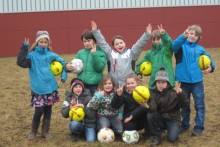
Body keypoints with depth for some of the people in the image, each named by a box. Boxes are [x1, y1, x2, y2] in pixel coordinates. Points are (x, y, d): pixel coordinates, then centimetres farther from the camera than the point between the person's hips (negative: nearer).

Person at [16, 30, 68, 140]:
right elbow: (21, 62, -21)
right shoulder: (32, 55, -5)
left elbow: (63, 63, 14)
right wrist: (24, 48, -24)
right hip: (38, 89, -3)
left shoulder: (51, 55, 3)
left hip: (50, 88, 3)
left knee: (48, 111, 10)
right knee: (39, 111, -6)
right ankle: (33, 132, 16)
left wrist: (63, 75, 4)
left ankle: (45, 131, 24)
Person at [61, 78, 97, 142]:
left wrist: (84, 107, -29)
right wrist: (70, 107, -24)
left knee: (91, 140, -24)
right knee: (74, 124, -33)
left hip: (89, 124, -1)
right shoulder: (69, 98, 0)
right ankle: (75, 134, 0)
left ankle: (85, 132, 10)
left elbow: (92, 115, -13)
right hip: (76, 122, 2)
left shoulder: (88, 98, -7)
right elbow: (64, 114, -5)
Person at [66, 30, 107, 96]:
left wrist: (94, 54, -15)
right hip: (81, 84, 3)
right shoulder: (80, 53, 8)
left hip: (94, 85, -3)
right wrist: (68, 66, -9)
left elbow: (100, 68, -12)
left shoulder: (100, 53, -3)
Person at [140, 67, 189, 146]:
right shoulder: (154, 94, -6)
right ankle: (156, 136, -8)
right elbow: (153, 108, -25)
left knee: (172, 138, -26)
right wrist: (148, 106, -49)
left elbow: (186, 105, -20)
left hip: (173, 120, -2)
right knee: (150, 114, -28)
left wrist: (181, 94, -37)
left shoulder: (174, 93, -11)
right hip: (160, 119, 2)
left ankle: (175, 128, 10)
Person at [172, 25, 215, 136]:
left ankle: (199, 126, 12)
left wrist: (211, 67, -12)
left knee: (199, 105, 2)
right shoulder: (181, 46, -3)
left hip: (197, 81, 1)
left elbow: (209, 59, 11)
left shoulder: (200, 49, 4)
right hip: (184, 80, 0)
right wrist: (183, 36, -41)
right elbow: (174, 46, -25)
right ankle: (185, 125, 29)